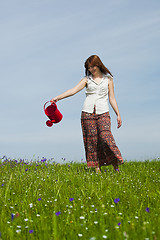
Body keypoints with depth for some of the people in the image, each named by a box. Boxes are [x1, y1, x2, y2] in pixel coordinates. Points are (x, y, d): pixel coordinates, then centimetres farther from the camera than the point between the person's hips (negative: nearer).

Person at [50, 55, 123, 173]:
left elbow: (112, 98, 12)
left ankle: (115, 164, -9)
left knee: (105, 136, -19)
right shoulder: (87, 79, 10)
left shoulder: (108, 79, 11)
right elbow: (74, 90, -2)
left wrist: (118, 114, 6)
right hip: (88, 112, 2)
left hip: (103, 112, -1)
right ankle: (97, 168, 3)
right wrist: (58, 97, -15)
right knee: (91, 140, -2)